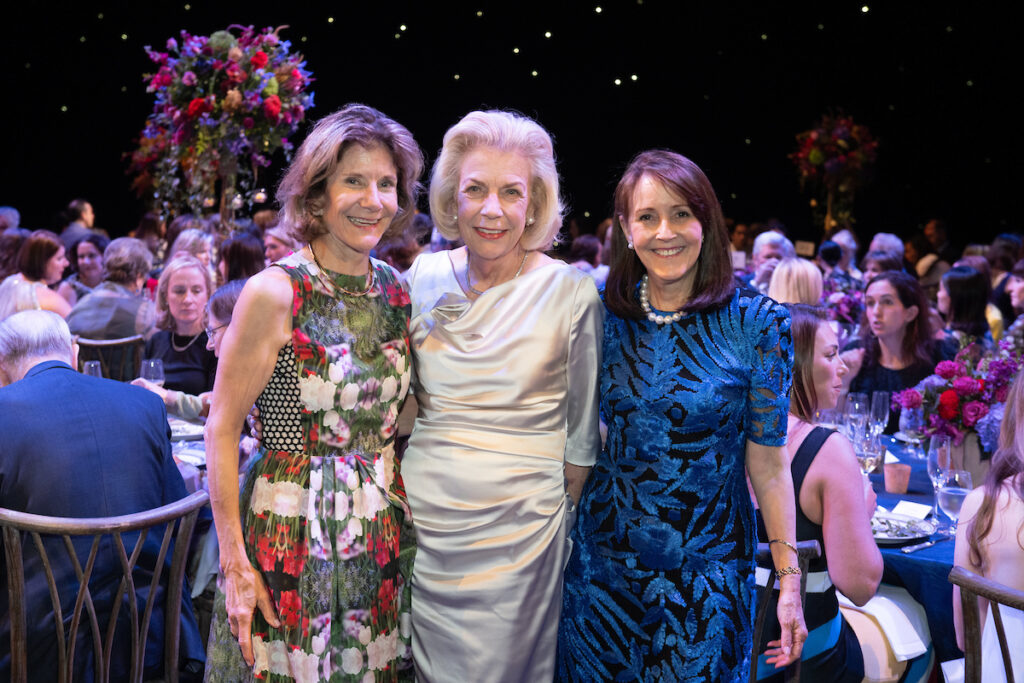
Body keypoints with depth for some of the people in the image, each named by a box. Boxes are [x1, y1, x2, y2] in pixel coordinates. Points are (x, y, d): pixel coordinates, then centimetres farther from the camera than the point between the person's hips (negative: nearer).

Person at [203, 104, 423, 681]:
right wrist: (234, 561, -14)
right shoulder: (274, 293, -15)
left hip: (384, 535, 5)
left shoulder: (397, 289, 2)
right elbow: (223, 428, -12)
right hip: (294, 532, -5)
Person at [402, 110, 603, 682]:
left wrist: (557, 514, 2)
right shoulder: (423, 280, 0)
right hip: (420, 520, 3)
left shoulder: (572, 293, -9)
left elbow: (581, 433, -1)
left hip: (518, 529, -3)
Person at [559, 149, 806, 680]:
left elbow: (768, 462, -7)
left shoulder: (755, 322, -9)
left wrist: (789, 580, -8)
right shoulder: (605, 316, -2)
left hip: (707, 573, -2)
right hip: (603, 565, 3)